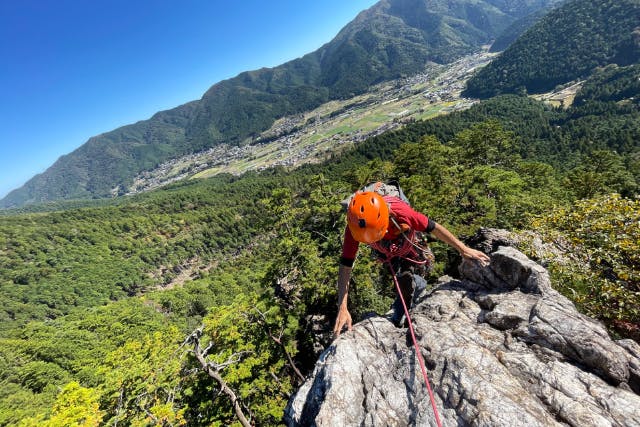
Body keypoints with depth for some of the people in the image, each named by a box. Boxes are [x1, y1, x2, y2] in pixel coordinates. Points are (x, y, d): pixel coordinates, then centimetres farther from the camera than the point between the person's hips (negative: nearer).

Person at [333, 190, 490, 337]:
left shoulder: (399, 211, -45)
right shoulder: (354, 226, -41)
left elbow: (434, 228, -29)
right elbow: (345, 266, -37)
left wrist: (463, 249, -19)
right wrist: (342, 309, -38)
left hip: (408, 250, -1)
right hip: (387, 254, 2)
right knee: (405, 280, 12)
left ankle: (398, 316, 32)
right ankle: (420, 285, 46)